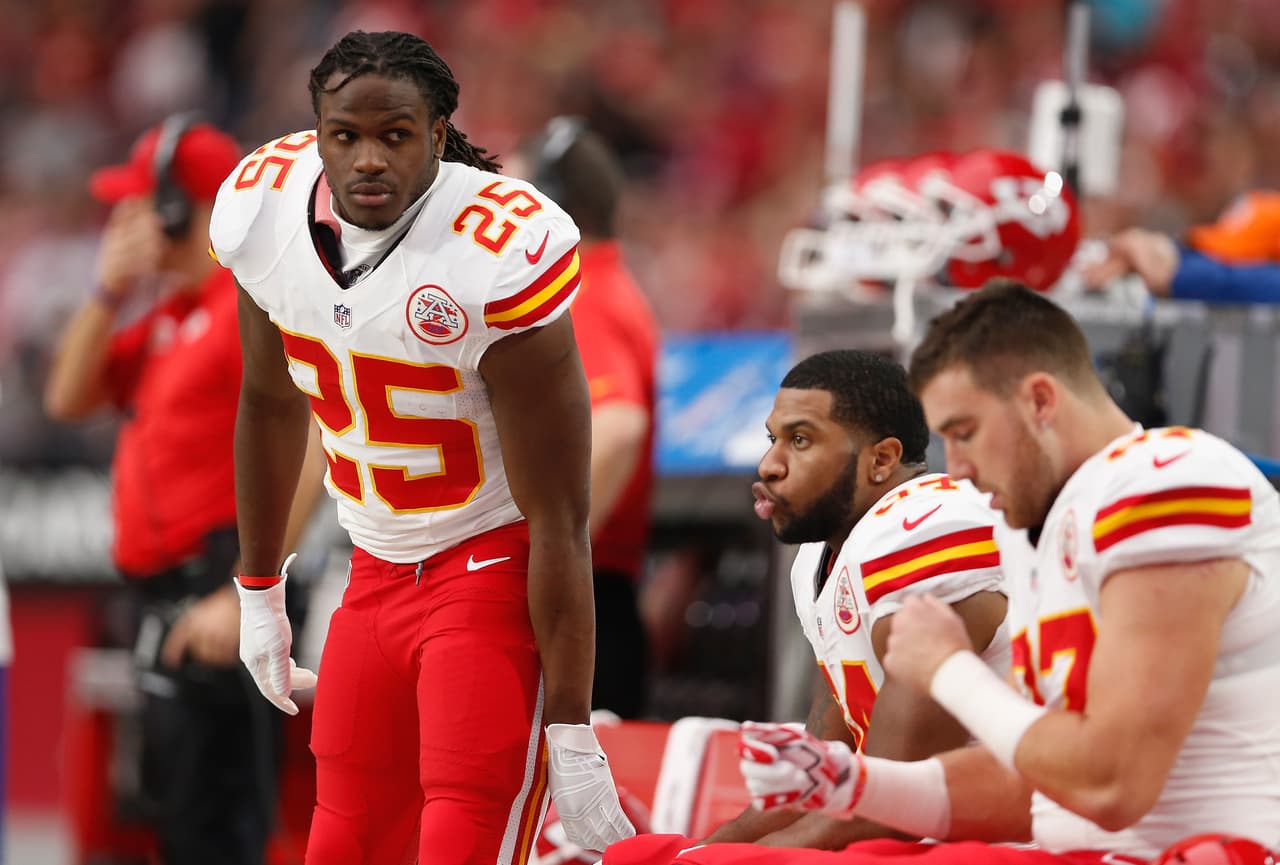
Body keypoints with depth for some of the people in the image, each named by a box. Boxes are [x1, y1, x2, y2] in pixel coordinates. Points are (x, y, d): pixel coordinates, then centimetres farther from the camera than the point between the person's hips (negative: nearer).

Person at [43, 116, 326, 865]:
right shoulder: (167, 313, 17)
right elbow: (69, 399, 20)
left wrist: (244, 598, -25)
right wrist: (108, 294, 6)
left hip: (218, 596, -10)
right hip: (166, 593, 10)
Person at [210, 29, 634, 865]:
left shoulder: (500, 255, -27)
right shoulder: (262, 208, -9)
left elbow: (559, 519, -22)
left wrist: (570, 734, -20)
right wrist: (259, 592, 22)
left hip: (498, 568, -6)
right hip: (378, 570, 6)